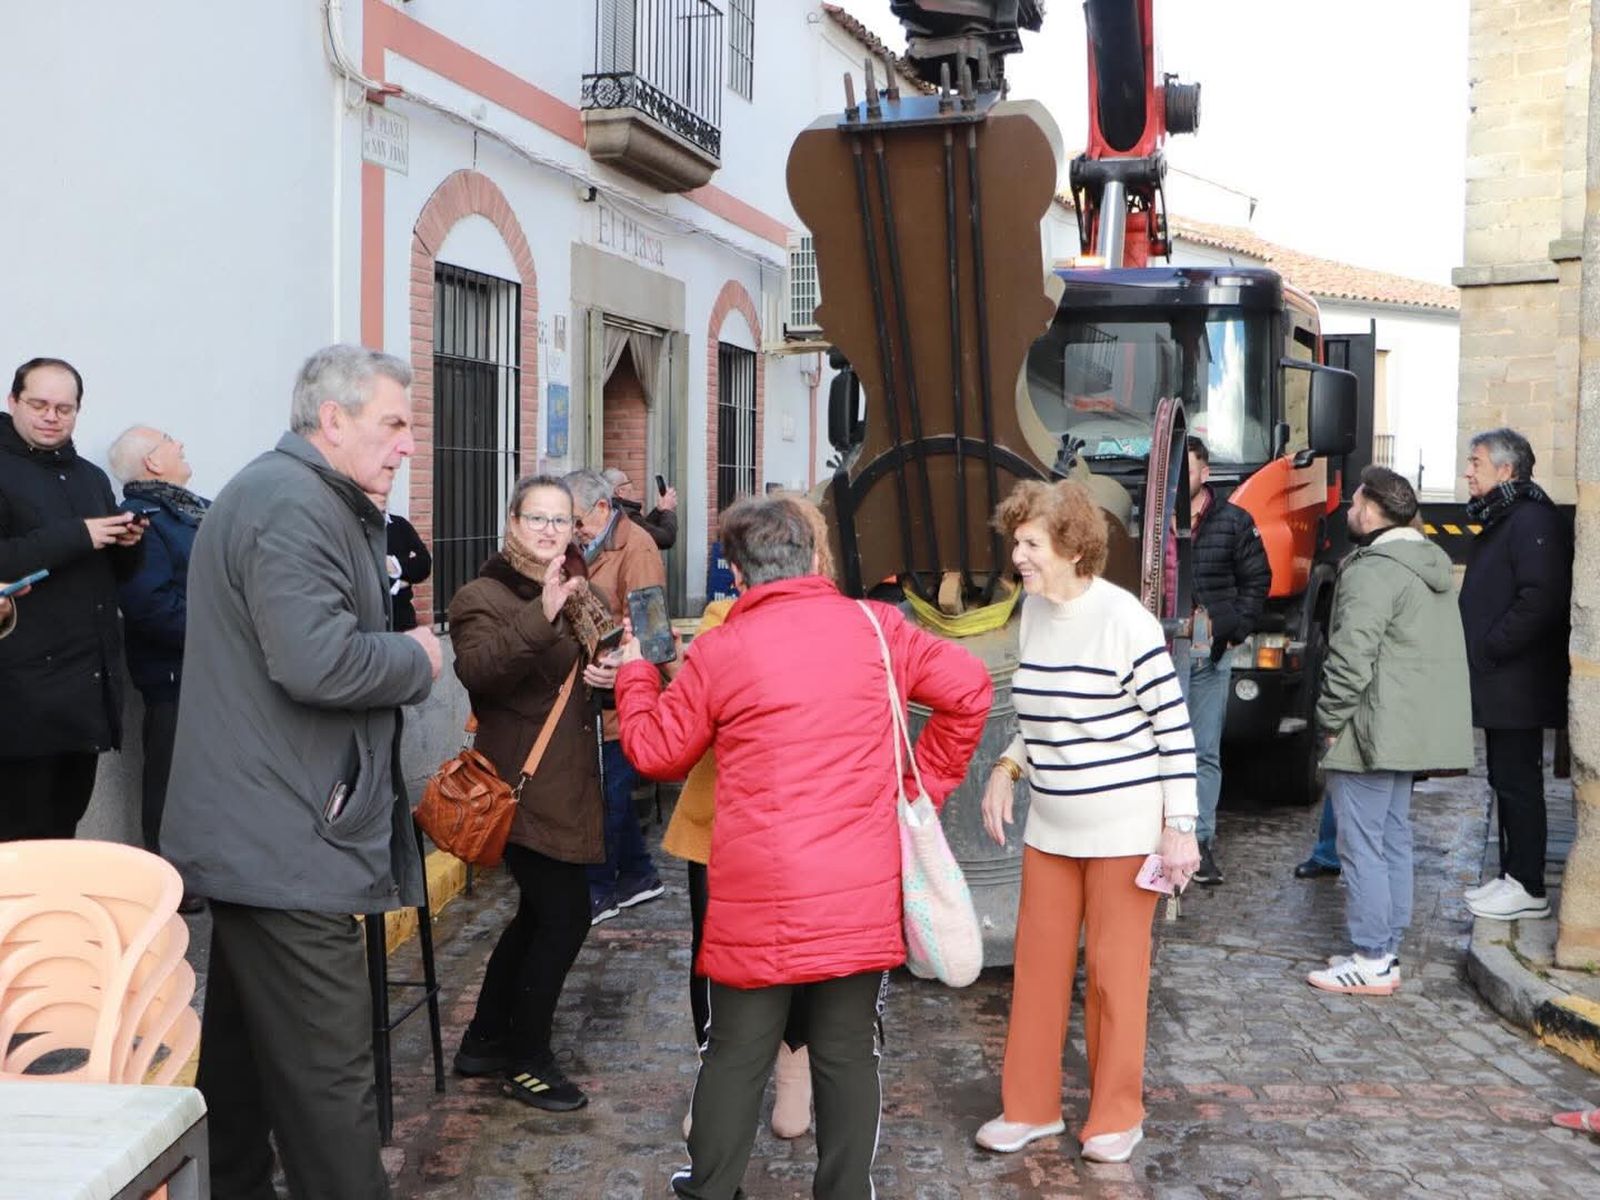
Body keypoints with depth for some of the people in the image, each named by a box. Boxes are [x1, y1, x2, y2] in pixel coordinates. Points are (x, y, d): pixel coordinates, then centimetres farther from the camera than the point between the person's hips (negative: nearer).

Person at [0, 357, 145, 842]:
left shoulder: (93, 477, 17)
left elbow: (118, 572, 22)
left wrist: (128, 543, 1)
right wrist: (77, 537, -21)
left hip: (91, 682, 7)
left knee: (65, 826, 14)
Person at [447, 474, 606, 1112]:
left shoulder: (573, 595, 16)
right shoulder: (483, 598, -10)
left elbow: (587, 678, 25)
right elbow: (478, 669, -30)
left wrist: (610, 674, 1)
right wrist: (540, 619, -44)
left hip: (565, 785, 9)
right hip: (523, 789, -9)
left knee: (539, 916, 15)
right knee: (565, 917, -8)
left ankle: (484, 1042, 29)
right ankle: (527, 1062, 7)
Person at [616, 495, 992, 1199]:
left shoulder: (717, 652, -4)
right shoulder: (875, 628, 1)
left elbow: (656, 753, 6)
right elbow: (968, 690, 0)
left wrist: (635, 675, 23)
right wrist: (929, 782, 10)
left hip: (760, 897, -1)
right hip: (863, 895, 1)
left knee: (737, 1054, 12)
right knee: (848, 1055, 11)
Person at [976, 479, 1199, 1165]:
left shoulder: (1123, 620, -18)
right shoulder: (1033, 610, 4)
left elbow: (1174, 727, -14)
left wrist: (1180, 828, -15)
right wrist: (1008, 768, 1)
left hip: (1122, 825, -6)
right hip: (1050, 823, 6)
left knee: (1115, 968, 5)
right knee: (1039, 961, 11)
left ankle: (1117, 1115, 22)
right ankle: (1031, 1107, 24)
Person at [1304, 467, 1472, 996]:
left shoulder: (1372, 571, -17)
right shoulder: (1432, 565, 15)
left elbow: (1352, 656, -23)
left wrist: (1330, 719, -12)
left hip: (1371, 733, -10)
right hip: (1413, 729, 10)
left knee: (1362, 846, -5)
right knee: (1393, 841, 15)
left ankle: (1371, 963, -1)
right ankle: (1387, 951, 22)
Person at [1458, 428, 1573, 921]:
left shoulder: (1534, 521, -15)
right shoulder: (1499, 521, 17)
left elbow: (1540, 599, -25)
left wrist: (1488, 651, -20)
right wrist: (1478, 653, 11)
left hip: (1517, 686, -10)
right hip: (1497, 685, 10)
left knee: (1518, 780, -4)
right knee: (1506, 780, 14)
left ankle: (1528, 888, 3)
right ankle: (1512, 875, 22)